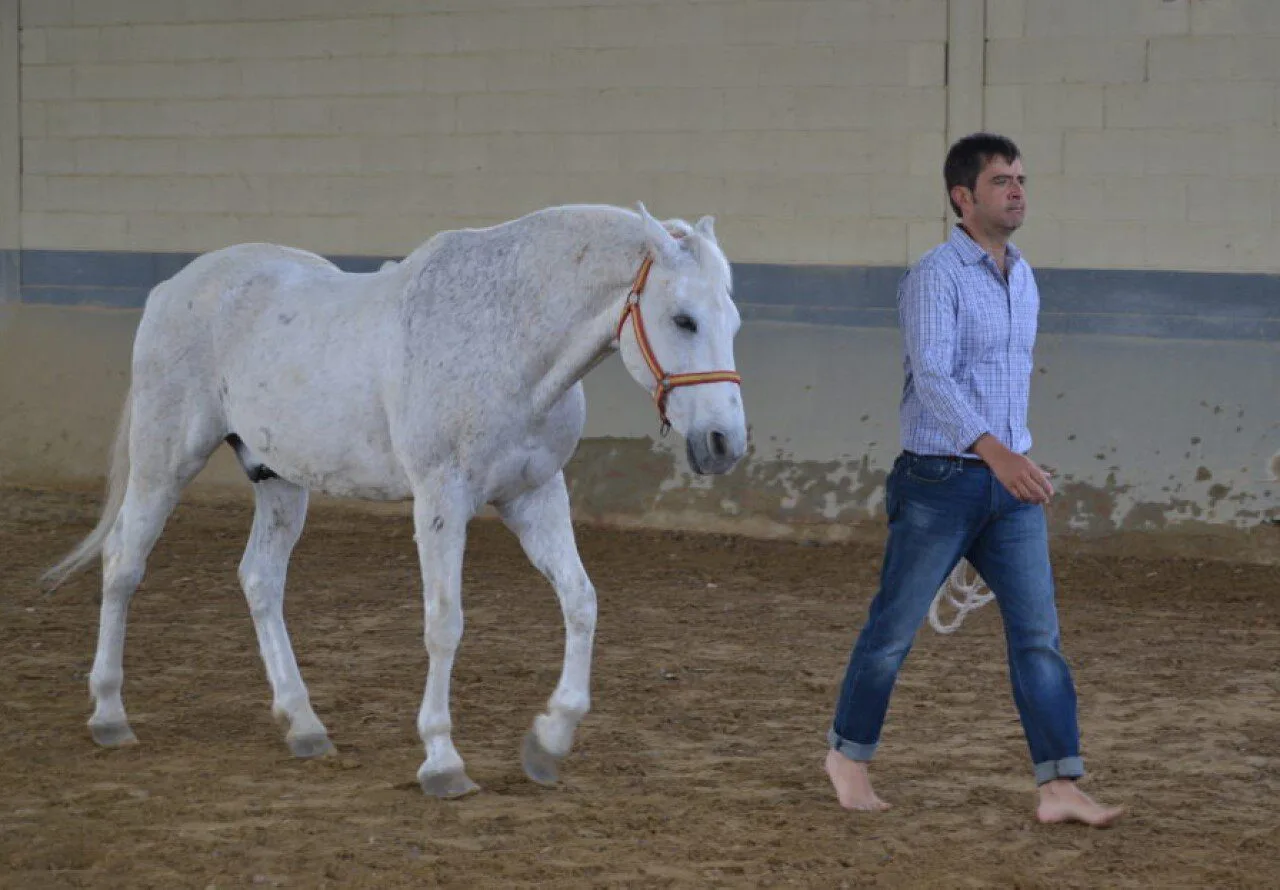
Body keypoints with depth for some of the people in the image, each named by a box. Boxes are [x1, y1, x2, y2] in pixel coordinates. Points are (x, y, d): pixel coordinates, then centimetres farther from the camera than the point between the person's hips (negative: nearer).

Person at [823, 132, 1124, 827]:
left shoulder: (1021, 277, 12)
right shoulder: (934, 277, -14)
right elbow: (932, 378, -28)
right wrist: (995, 451, -42)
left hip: (1010, 487, 6)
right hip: (939, 482, -6)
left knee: (1039, 632, -5)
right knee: (894, 629, 7)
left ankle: (1060, 788, -9)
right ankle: (849, 754, 27)